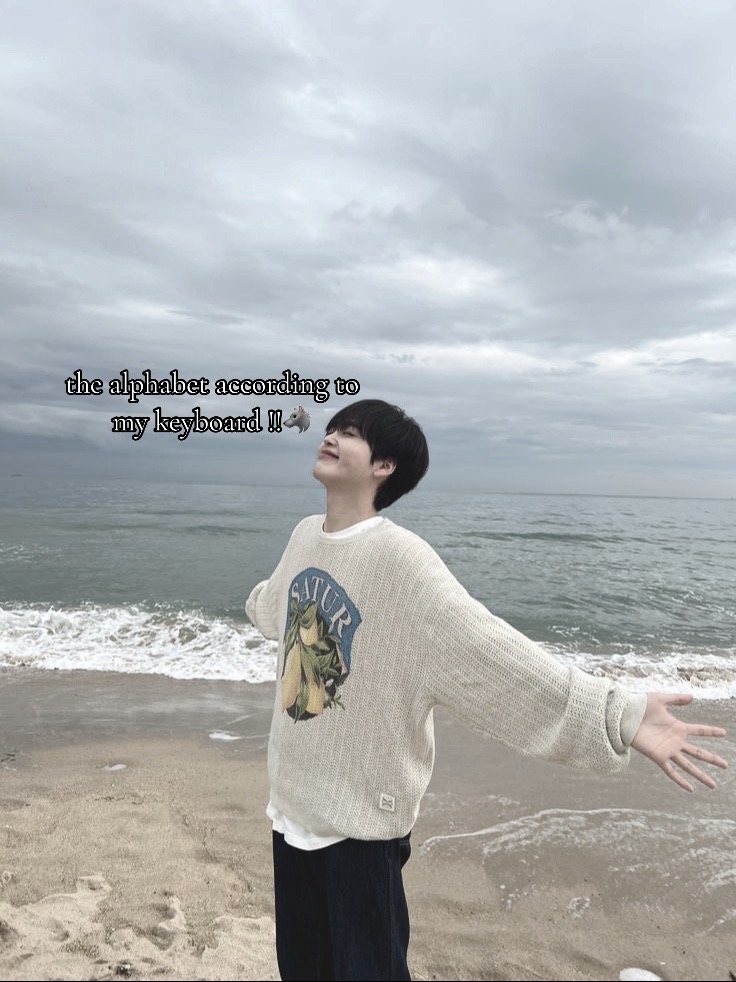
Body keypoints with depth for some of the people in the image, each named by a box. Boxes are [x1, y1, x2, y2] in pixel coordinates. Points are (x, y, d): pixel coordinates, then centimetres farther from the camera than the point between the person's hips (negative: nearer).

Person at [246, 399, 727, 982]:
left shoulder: (400, 559, -23)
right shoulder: (305, 538, 0)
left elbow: (491, 650, -31)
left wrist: (617, 715, -41)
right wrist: (258, 603, 45)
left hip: (359, 814, -6)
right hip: (293, 798, 7)